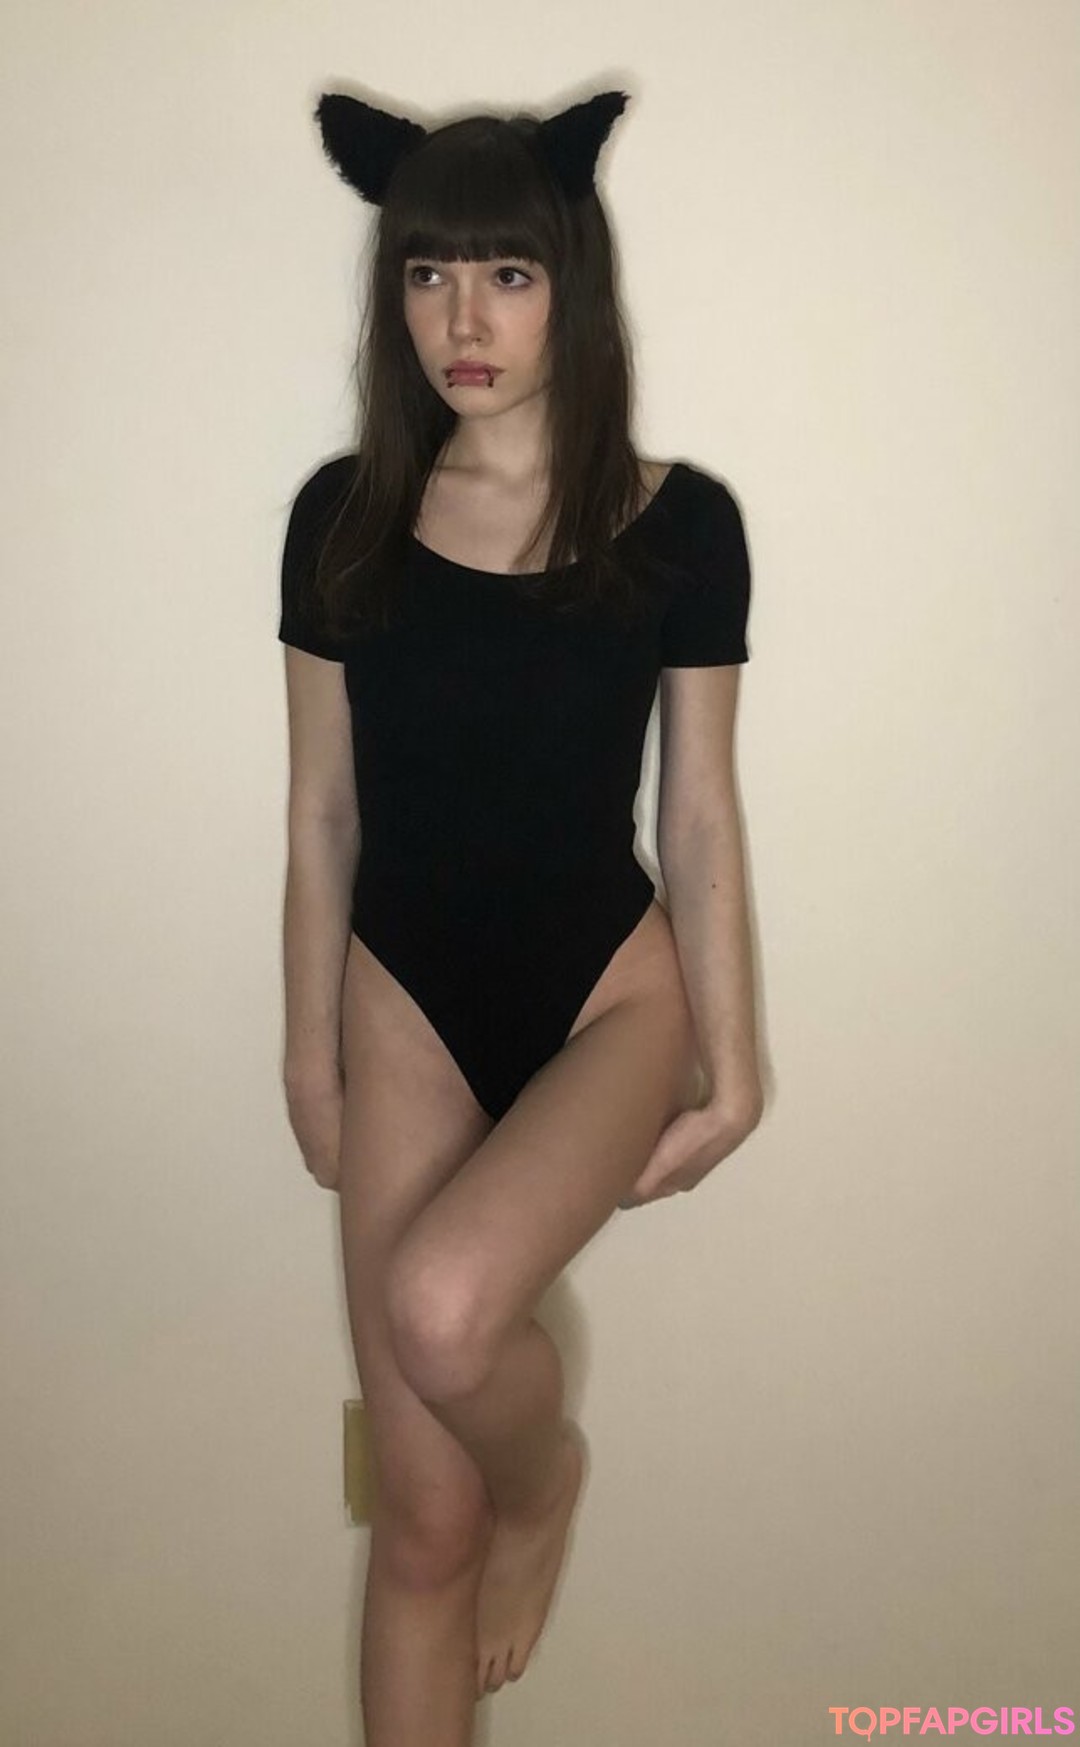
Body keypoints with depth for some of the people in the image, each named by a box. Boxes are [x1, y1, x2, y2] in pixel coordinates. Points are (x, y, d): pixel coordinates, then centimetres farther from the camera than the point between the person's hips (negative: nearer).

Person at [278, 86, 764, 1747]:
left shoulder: (678, 522, -5)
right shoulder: (343, 516, -2)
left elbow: (700, 814, -1)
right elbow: (324, 813, 4)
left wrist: (730, 1067, 1)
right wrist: (311, 1055, 7)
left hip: (610, 988, -1)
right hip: (409, 1001, 2)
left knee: (444, 1307, -28)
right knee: (424, 1519, 5)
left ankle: (550, 1475, 11)